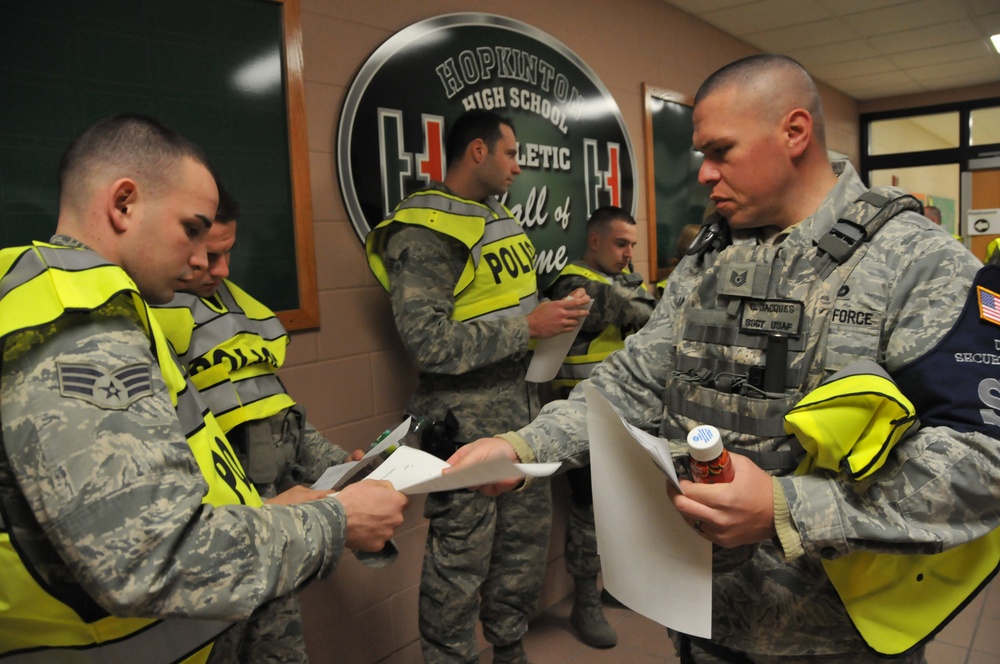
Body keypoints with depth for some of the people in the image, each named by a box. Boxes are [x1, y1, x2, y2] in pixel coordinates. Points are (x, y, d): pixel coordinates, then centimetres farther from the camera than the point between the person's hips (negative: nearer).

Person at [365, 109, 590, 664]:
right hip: (466, 421, -9)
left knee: (528, 535, 19)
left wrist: (557, 310, 6)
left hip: (521, 409, 9)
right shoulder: (423, 233, -15)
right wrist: (528, 327, -22)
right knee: (462, 558, 4)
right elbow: (428, 342, -24)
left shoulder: (499, 217, 13)